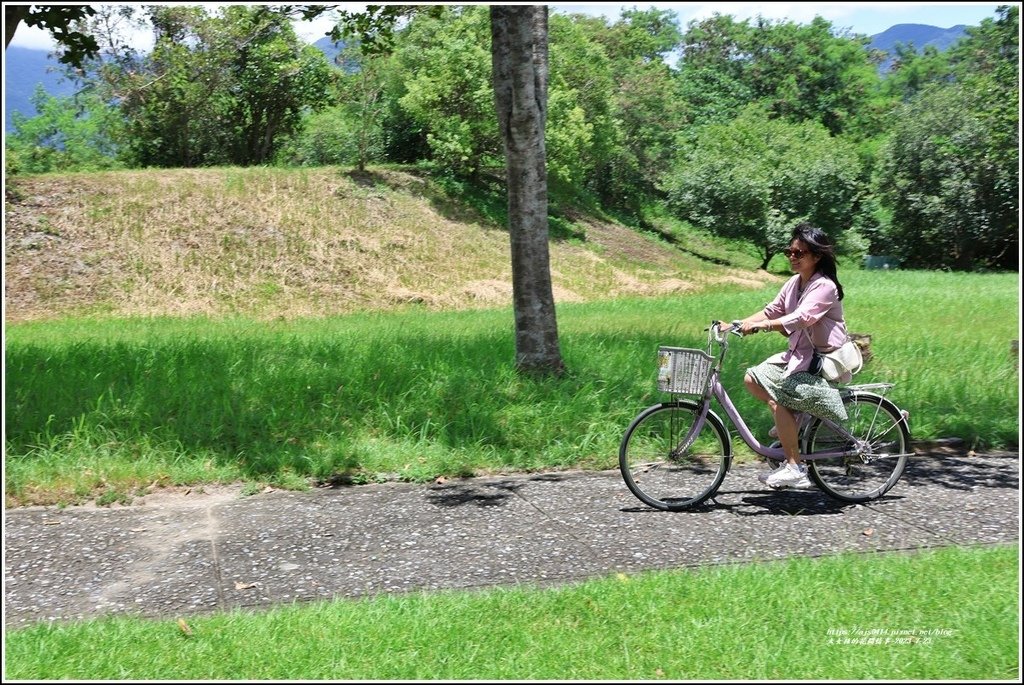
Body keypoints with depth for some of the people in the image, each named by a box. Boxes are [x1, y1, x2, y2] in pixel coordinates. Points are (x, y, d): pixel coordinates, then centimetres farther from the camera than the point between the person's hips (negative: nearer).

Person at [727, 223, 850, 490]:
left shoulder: (824, 286, -18)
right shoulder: (795, 283, 8)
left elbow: (801, 317, -32)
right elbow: (772, 310, 7)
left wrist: (762, 325, -41)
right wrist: (737, 324, -6)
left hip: (823, 362, -9)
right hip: (798, 355, 9)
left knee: (776, 397, -24)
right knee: (752, 379, -3)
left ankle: (795, 469, -17)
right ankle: (793, 417, 9)